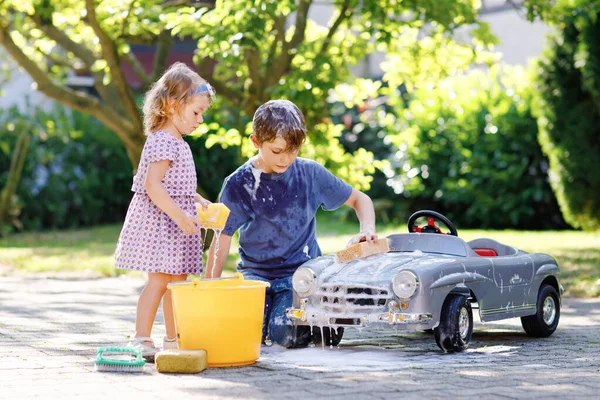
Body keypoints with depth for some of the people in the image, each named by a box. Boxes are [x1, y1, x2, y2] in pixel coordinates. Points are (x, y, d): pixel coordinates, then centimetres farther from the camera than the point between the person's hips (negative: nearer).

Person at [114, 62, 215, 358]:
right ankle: (141, 339, -5)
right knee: (159, 279, -10)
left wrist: (201, 204, 15)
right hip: (158, 222, -10)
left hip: (173, 221, 10)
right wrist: (181, 216, -28)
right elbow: (152, 185, -25)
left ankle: (173, 338, 21)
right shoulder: (162, 142, -16)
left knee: (176, 280, 13)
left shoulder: (177, 142, 15)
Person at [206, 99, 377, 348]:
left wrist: (367, 230, -11)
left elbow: (359, 199, 9)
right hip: (255, 271, 1)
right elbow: (222, 238, 1)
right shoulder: (238, 184, -5)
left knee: (287, 334, -24)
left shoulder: (310, 173, -3)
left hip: (300, 269, -1)